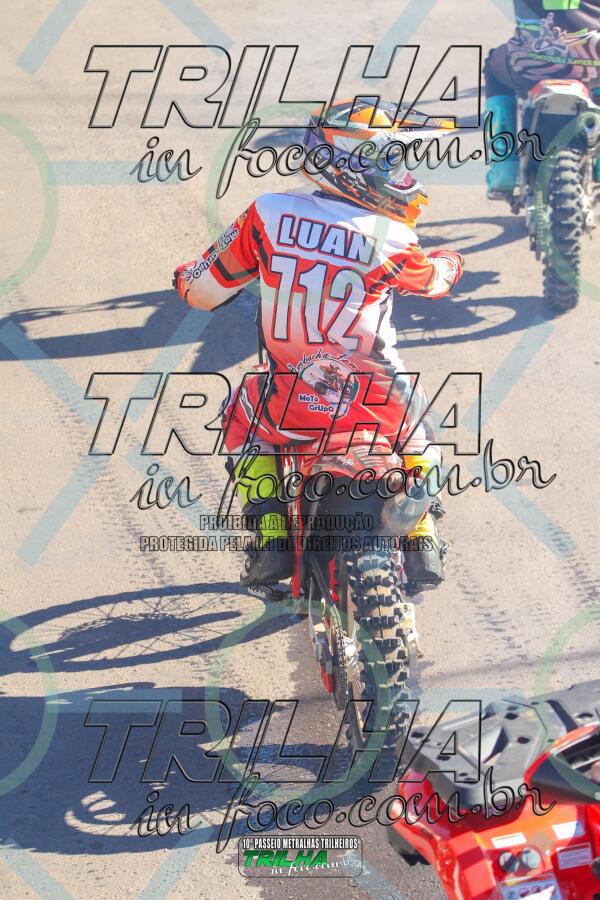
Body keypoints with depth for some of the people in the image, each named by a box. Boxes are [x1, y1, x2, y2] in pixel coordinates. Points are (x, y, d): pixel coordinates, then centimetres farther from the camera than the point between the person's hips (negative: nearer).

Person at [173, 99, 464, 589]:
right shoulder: (391, 240, -9)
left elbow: (201, 289, 1)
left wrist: (190, 275, 26)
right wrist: (450, 263, 38)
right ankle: (422, 542, 23)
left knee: (241, 417, 33)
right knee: (415, 432, 34)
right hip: (373, 412, 0)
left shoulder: (267, 215, -7)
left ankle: (271, 537, 19)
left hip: (287, 411, 0)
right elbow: (434, 279, 14)